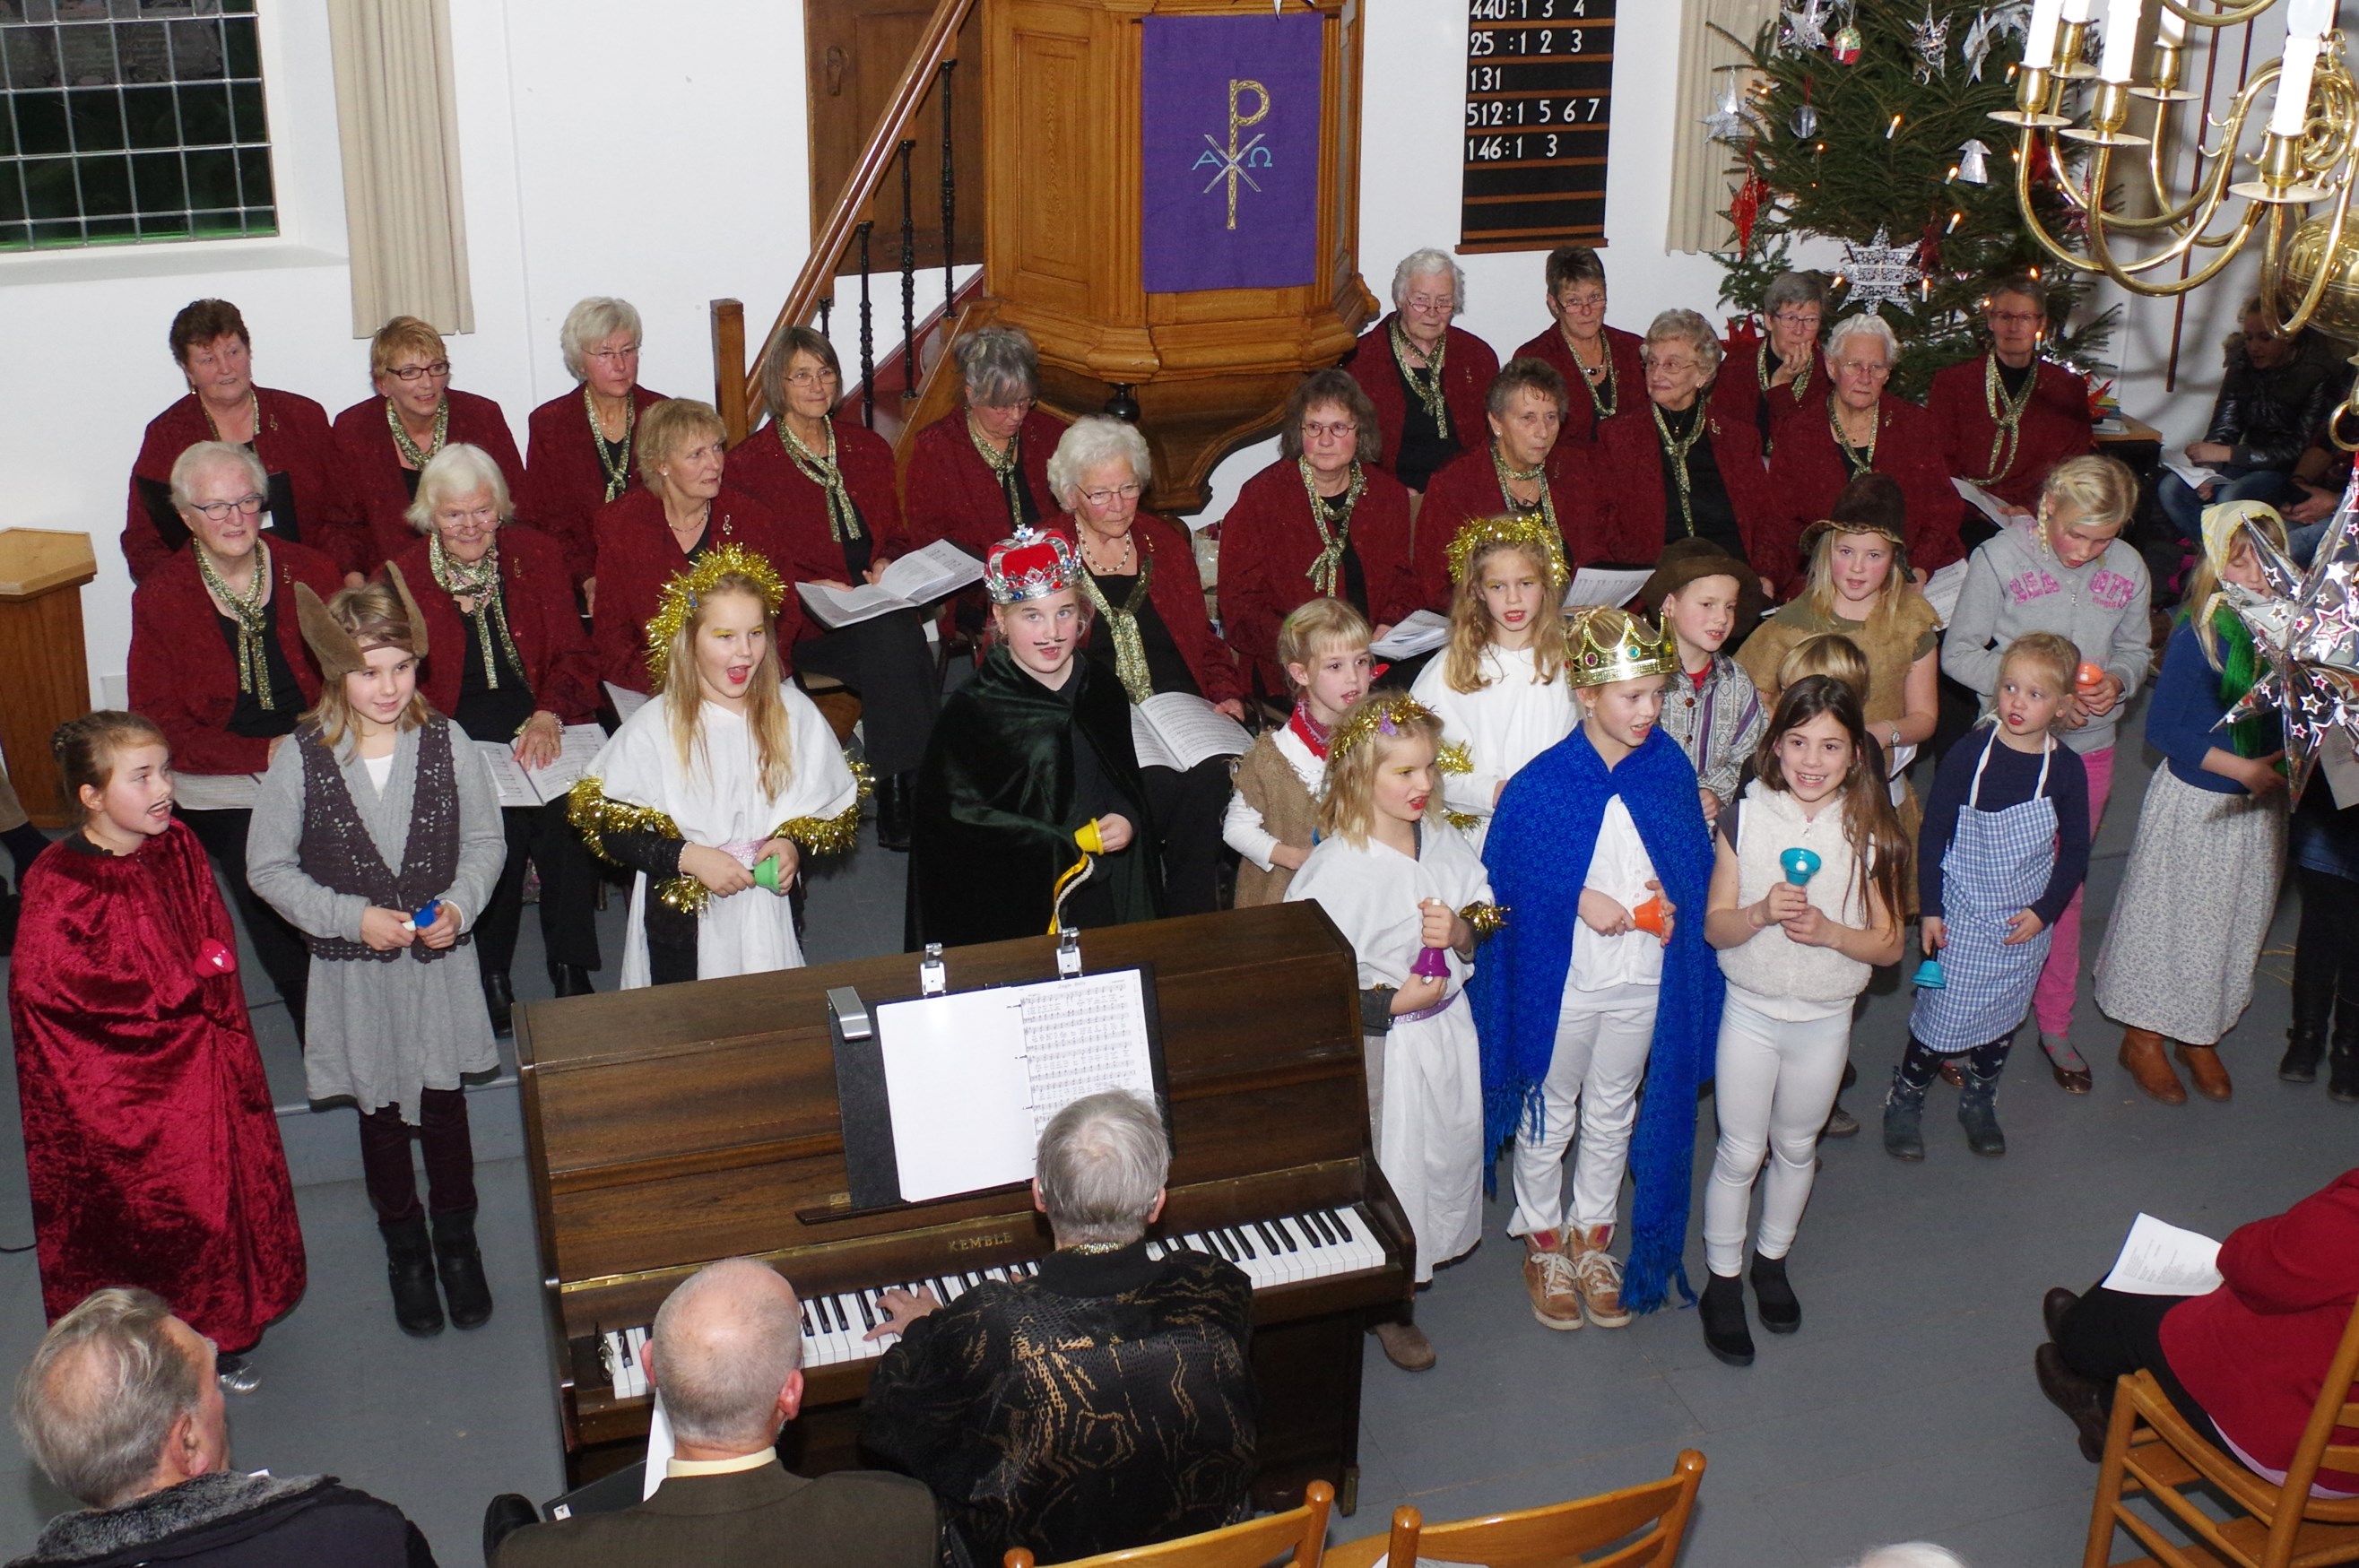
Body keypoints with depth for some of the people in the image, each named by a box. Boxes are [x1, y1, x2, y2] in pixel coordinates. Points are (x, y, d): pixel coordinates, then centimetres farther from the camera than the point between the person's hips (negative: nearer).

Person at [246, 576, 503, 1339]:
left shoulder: (444, 744, -10)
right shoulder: (301, 760, -14)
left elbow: (485, 841, 1)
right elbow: (268, 867, -6)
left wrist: (459, 905, -15)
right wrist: (352, 917, -15)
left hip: (440, 962, 0)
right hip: (354, 970, 0)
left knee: (444, 1107, 13)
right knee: (380, 1114, 16)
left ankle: (457, 1240, 36)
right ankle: (404, 1248, 37)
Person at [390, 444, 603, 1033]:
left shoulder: (537, 554, 9)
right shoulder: (404, 576, 5)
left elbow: (571, 653, 7)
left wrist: (548, 714, -14)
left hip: (542, 724, 1)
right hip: (456, 736, -1)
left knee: (564, 807, -30)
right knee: (499, 819, -30)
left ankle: (571, 972, -19)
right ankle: (492, 979, -13)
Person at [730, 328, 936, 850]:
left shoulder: (869, 449, 17)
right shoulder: (750, 463, 3)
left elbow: (896, 533, 22)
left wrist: (887, 563, -1)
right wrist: (810, 586, -17)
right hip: (804, 623, -4)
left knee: (895, 631, -33)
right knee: (888, 638, -34)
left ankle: (898, 790, -28)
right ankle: (897, 783, -28)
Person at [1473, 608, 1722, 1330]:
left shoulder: (1669, 767, -7)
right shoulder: (1543, 781, -19)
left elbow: (1695, 858, 5)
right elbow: (1506, 873, -10)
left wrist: (1673, 897, -14)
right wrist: (1578, 898, -20)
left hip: (1645, 979, 4)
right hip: (1562, 979, -4)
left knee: (1614, 1113, 21)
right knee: (1548, 1114, 16)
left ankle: (1592, 1233, 41)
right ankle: (1542, 1238, 37)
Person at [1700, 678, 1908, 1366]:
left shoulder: (1871, 833, -10)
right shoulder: (1745, 818, -11)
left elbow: (1888, 944, -6)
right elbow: (1715, 926, -8)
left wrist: (1828, 930, -24)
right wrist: (1761, 913, -28)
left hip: (1826, 1019, 1)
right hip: (1751, 1010, -1)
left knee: (1796, 1147, 19)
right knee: (1740, 1153, 8)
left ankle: (1773, 1259, 42)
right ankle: (1723, 1281, 25)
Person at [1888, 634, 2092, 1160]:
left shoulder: (2066, 769, -6)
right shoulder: (1968, 755, -12)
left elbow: (2075, 852, 3)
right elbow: (1932, 834, -5)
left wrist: (2044, 911, -7)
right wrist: (1930, 908, -7)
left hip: (2026, 923, 2)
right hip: (1963, 916, -2)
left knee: (2003, 1017, 14)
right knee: (1943, 1015, 0)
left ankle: (1979, 1101, 36)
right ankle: (1905, 1101, 21)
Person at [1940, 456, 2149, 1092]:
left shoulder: (2129, 570, -3)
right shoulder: (1999, 557, -12)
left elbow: (2136, 650, 11)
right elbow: (1959, 654, -10)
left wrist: (2116, 681, -13)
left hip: (2088, 749, 3)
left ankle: (2055, 1025, 29)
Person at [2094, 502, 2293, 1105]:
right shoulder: (2202, 633, -21)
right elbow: (2164, 728, -18)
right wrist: (2245, 769, -21)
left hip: (2260, 805, 6)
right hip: (2196, 802, -5)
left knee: (2238, 922, 18)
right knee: (2171, 916, 8)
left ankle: (2200, 1038, 37)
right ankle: (2143, 1039, 27)